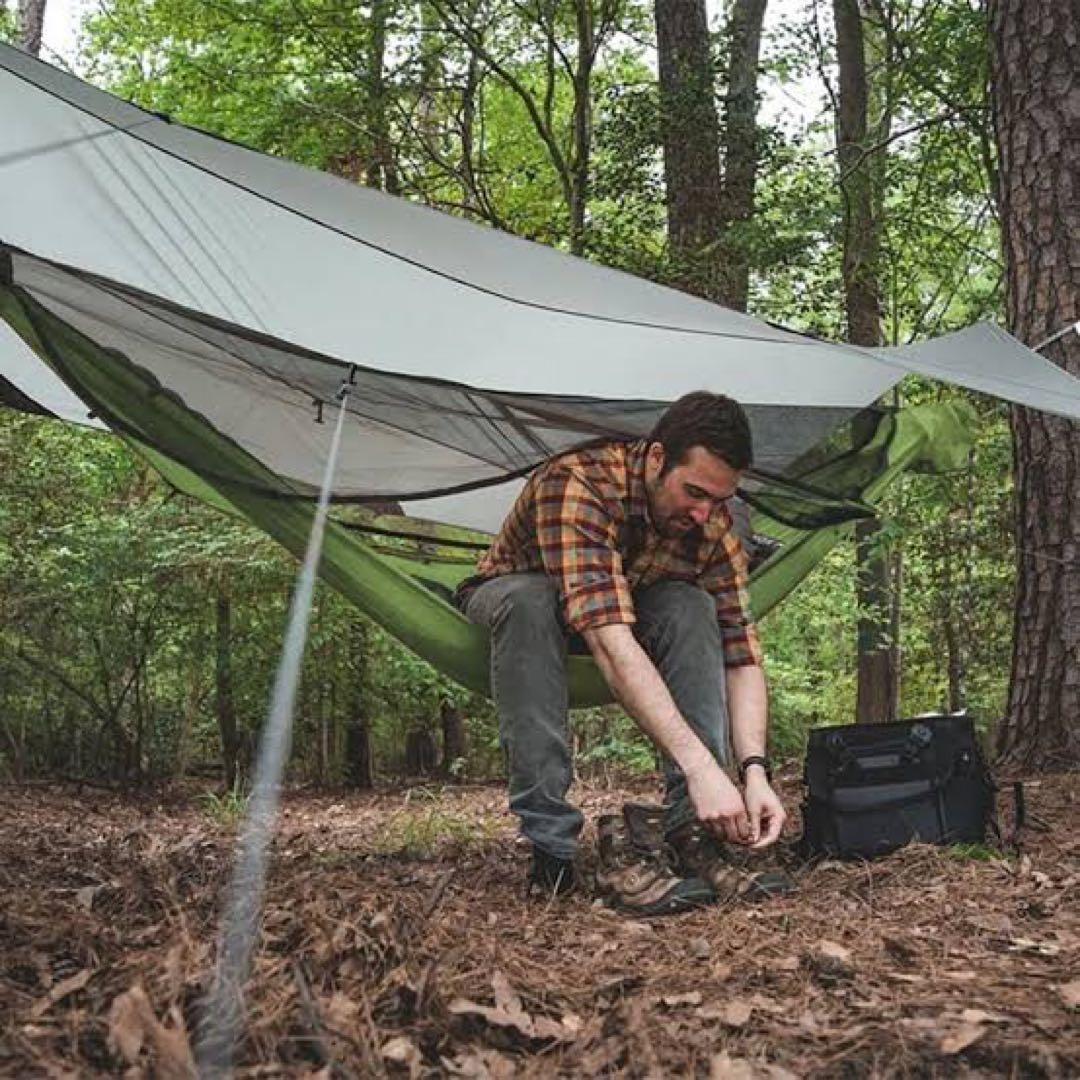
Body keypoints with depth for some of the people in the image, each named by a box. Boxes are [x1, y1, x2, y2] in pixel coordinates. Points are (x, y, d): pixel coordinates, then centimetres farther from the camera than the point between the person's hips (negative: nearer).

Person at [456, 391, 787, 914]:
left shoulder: (712, 521, -21)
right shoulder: (576, 483, -40)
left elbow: (740, 650, -20)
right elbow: (609, 638, -50)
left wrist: (755, 768, -36)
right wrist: (699, 765, -55)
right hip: (513, 594, -3)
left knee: (691, 608, -28)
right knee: (529, 600, -40)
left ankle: (690, 832, -29)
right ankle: (552, 844, -36)